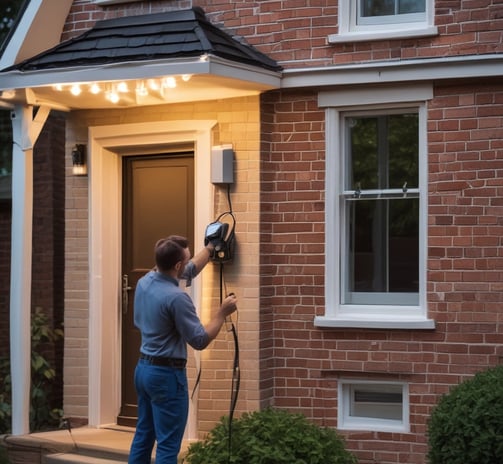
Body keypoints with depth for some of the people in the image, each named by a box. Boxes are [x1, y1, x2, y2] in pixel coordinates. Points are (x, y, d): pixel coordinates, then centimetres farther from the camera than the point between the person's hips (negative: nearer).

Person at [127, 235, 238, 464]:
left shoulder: (145, 281, 3)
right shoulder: (176, 297, -23)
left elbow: (188, 272, 22)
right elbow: (200, 340, -18)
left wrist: (210, 248, 30)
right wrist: (222, 312, -9)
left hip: (144, 368, 9)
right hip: (167, 375, -9)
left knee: (143, 436, 16)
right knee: (168, 445, -4)